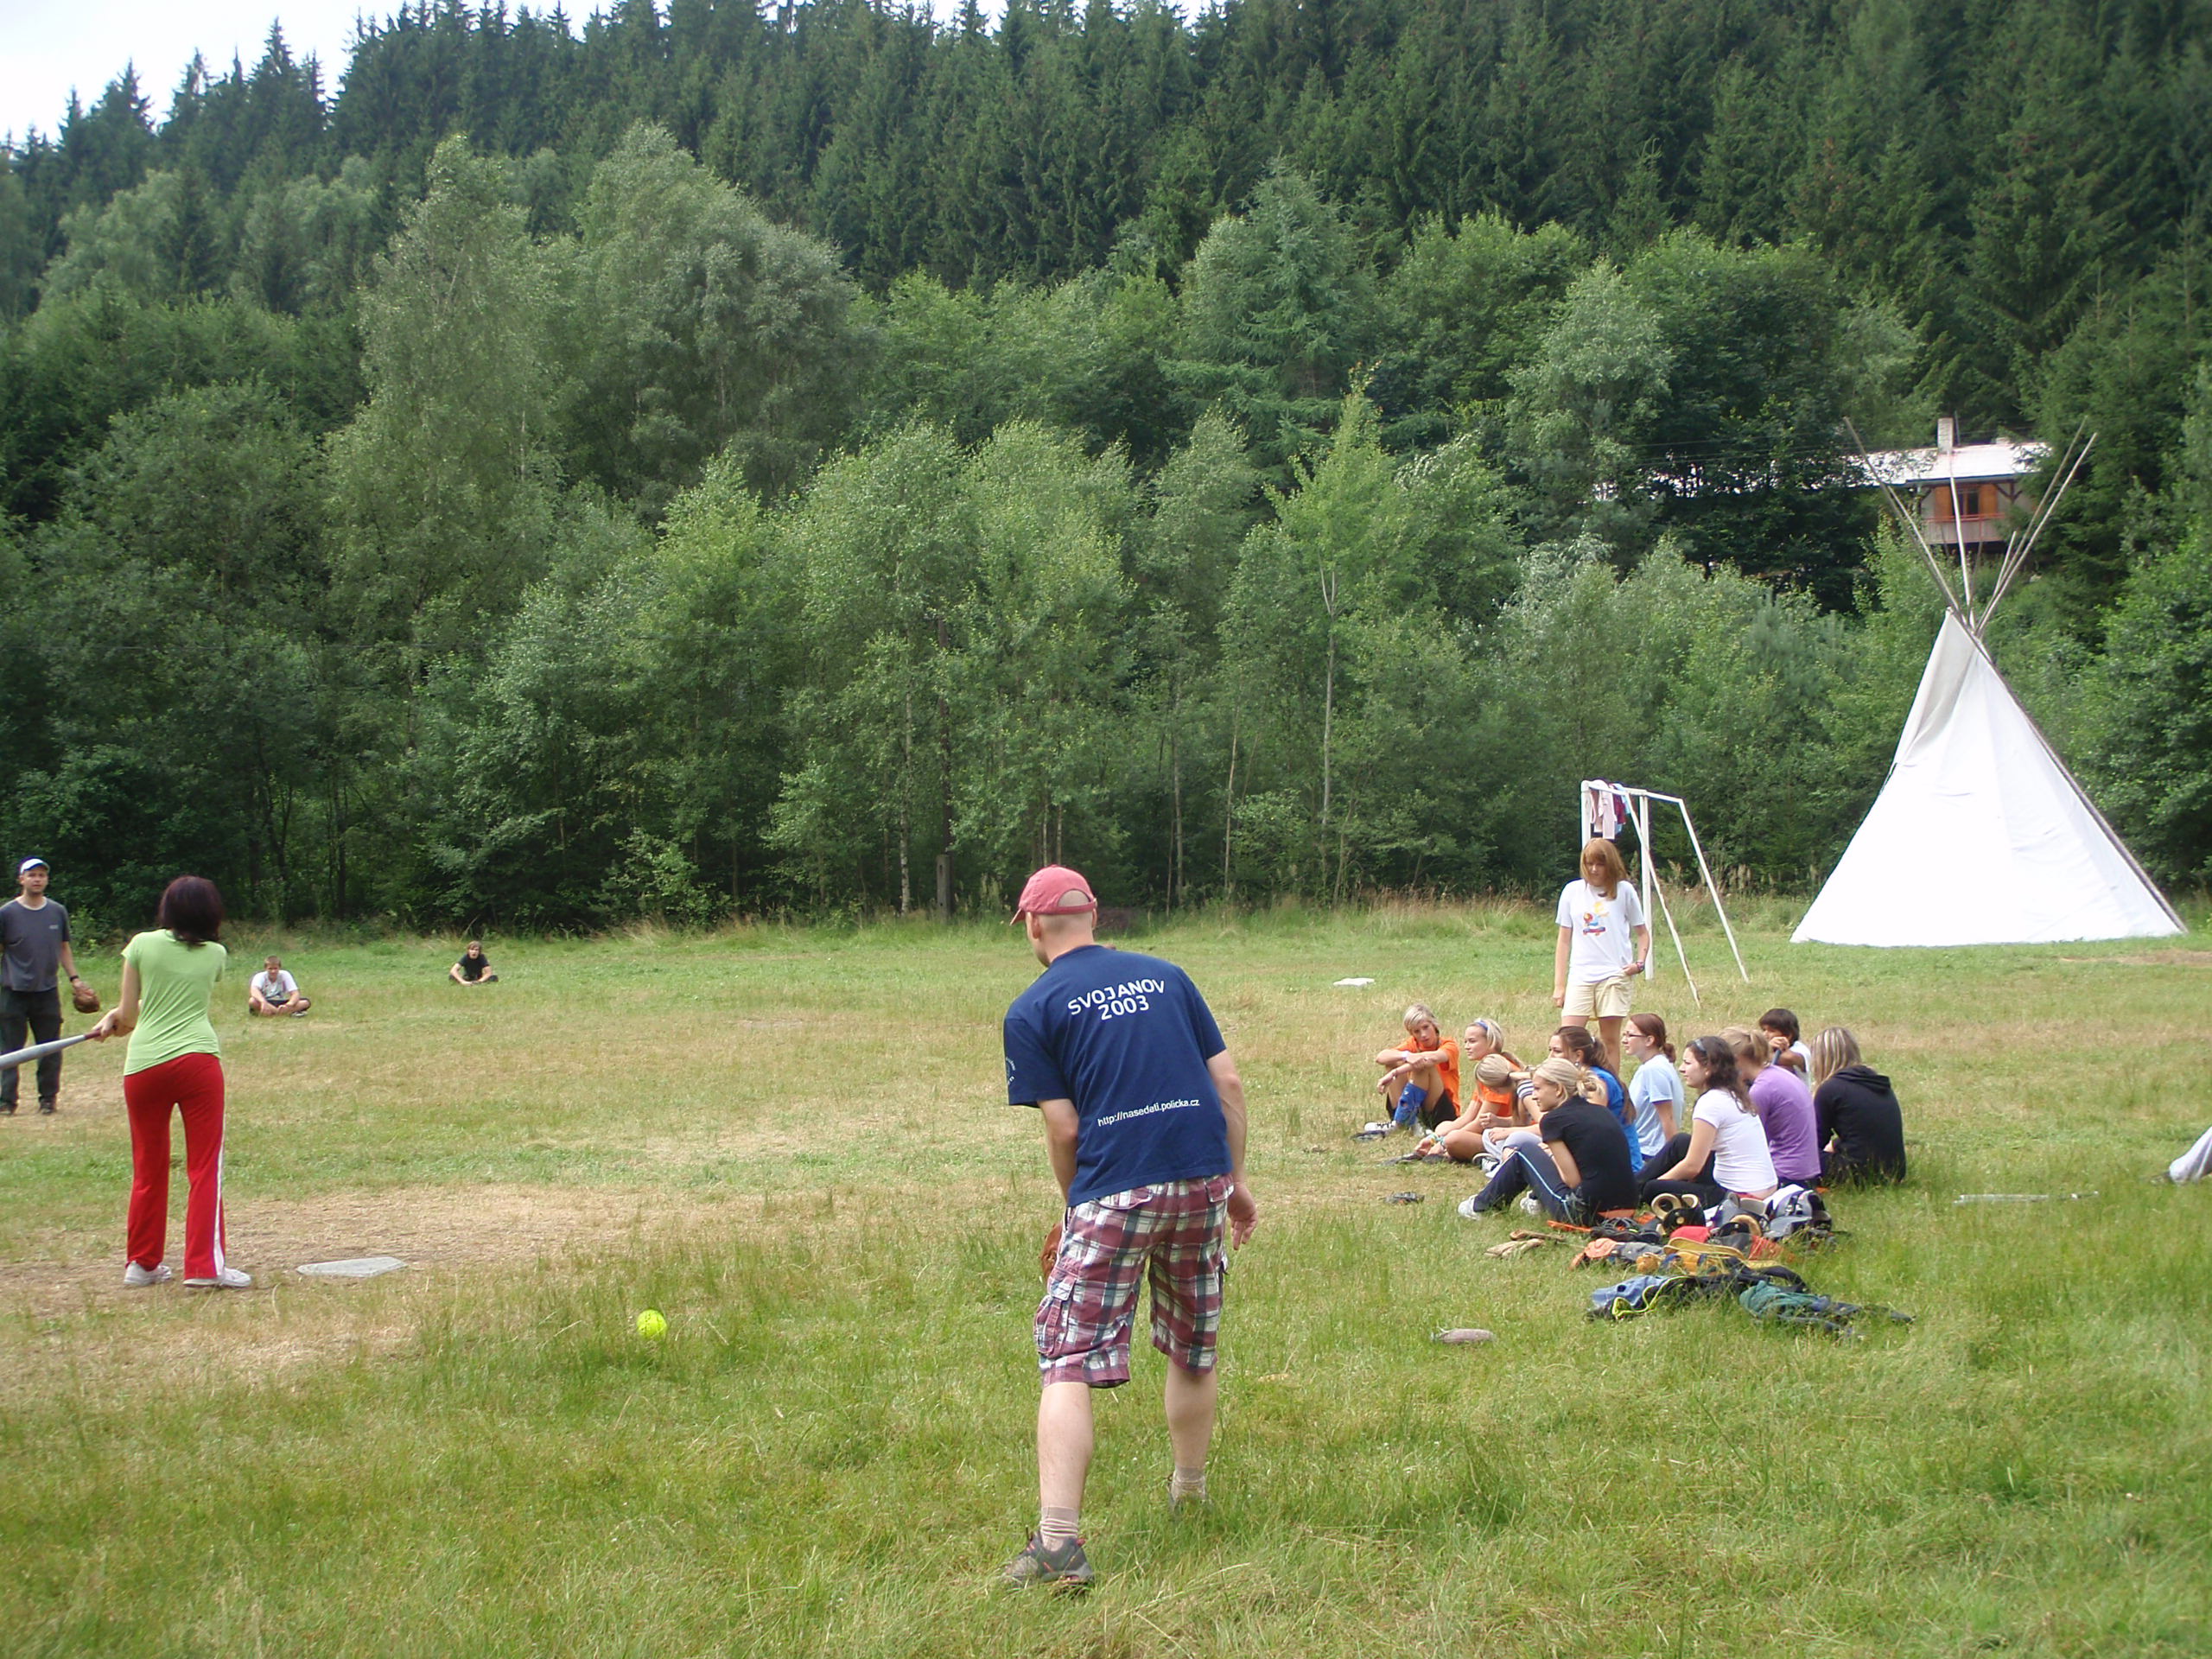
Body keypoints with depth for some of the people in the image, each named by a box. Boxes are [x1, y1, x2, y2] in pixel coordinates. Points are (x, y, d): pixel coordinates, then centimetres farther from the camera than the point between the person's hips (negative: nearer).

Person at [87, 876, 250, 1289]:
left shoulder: (142, 945, 3)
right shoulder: (215, 955, 8)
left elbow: (128, 1015, 5)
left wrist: (117, 1019, 27)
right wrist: (117, 1016, 24)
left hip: (143, 1065, 1)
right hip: (197, 1060, -1)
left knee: (148, 1169, 12)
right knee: (205, 1167, 2)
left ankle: (143, 1263, 21)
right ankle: (205, 1266, -4)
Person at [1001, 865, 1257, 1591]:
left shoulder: (1032, 1009, 3)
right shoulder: (1165, 975, 15)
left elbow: (1063, 1127, -2)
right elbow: (1228, 1080, 10)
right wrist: (1236, 1179, 17)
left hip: (1114, 1189, -4)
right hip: (1203, 1177, 5)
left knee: (1068, 1362, -4)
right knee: (1193, 1351, 21)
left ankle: (1058, 1541, -14)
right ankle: (1190, 1495, 35)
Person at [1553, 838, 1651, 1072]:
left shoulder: (1623, 891, 5)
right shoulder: (1572, 891, 8)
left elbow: (1642, 933, 12)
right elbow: (1564, 940, 11)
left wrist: (1640, 962, -7)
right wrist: (1559, 985, 7)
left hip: (1614, 974, -1)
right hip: (1580, 975, 1)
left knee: (1610, 1038, 0)